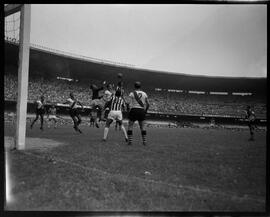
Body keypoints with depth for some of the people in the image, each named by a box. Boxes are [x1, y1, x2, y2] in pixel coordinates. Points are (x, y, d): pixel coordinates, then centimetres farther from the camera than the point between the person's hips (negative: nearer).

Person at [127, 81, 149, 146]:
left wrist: (130, 113, -2)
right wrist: (145, 111, 23)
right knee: (143, 127, 12)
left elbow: (130, 105, -8)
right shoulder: (144, 94, 7)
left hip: (134, 110, -3)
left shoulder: (132, 94, -2)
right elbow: (148, 104, 11)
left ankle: (130, 141, 4)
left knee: (130, 126, 8)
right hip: (141, 111, 3)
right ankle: (144, 142, 9)